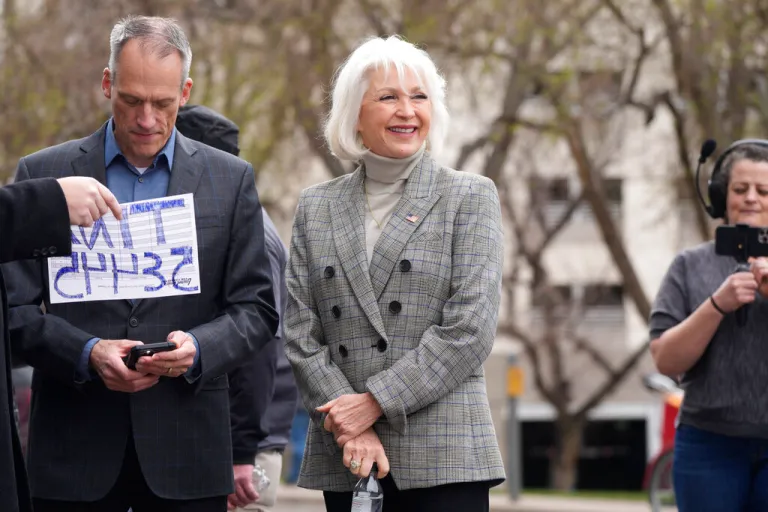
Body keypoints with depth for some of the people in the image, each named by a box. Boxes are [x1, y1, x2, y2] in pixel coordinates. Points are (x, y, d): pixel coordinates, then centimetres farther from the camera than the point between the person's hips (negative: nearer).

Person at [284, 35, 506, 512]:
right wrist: (351, 429, -7)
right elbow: (300, 333, 6)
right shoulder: (316, 207, 13)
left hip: (445, 455, -3)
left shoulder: (470, 197, 4)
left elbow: (470, 327, -6)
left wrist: (375, 401, -11)